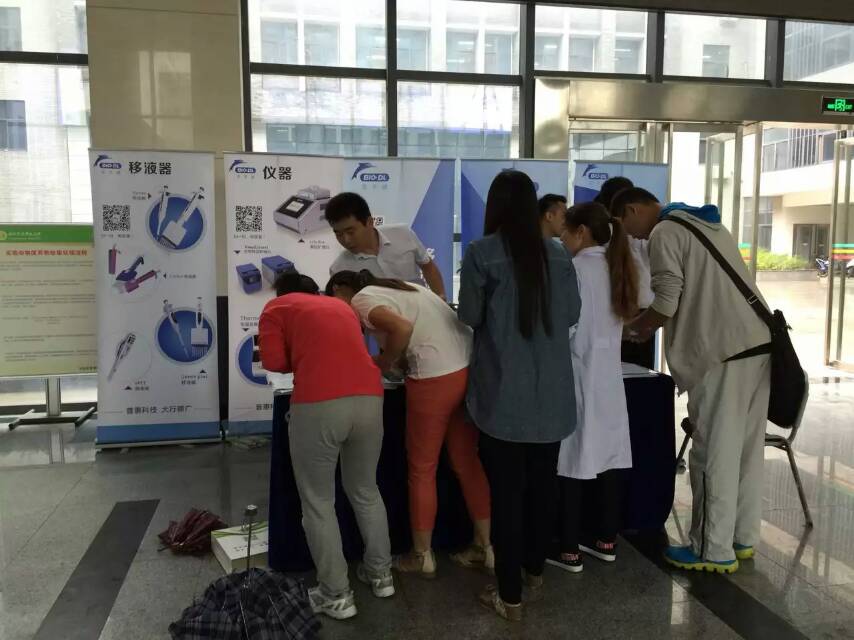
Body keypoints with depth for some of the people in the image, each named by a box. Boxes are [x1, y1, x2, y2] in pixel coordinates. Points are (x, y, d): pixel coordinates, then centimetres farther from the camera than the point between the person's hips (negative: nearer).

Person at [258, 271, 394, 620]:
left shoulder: (277, 307, 16)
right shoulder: (341, 305, 29)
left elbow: (273, 361, 5)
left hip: (319, 404, -5)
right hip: (369, 398, 5)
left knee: (318, 502, 11)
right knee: (365, 491, 23)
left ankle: (336, 595, 17)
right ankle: (381, 573, 34)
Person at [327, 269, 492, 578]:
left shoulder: (361, 300, 1)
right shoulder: (396, 286, 26)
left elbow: (403, 329, -16)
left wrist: (384, 363, -1)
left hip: (437, 375, -8)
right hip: (471, 365, 8)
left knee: (421, 469, 10)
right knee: (467, 462, 19)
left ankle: (422, 556, 25)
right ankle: (484, 547, 29)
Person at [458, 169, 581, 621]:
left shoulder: (481, 252, -9)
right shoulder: (558, 255, 2)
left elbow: (469, 316, -3)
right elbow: (572, 315, 9)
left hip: (504, 393, -4)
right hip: (551, 393, 4)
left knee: (506, 491, 5)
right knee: (542, 484, 18)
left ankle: (510, 595, 15)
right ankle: (535, 570, 36)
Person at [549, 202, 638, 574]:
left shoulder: (576, 268, -12)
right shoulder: (616, 268, 10)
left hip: (579, 375, -7)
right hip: (609, 375, 8)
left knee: (572, 461, 0)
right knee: (607, 457, 12)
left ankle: (569, 550, 8)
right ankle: (606, 540, 23)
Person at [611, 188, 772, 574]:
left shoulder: (664, 233, -6)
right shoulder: (706, 224, 22)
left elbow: (666, 304, -12)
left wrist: (635, 328, 7)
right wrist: (650, 324, 22)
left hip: (725, 353, -9)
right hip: (758, 343, 9)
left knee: (714, 454, -1)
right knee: (746, 449, 15)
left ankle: (714, 550, 8)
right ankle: (743, 538, 25)